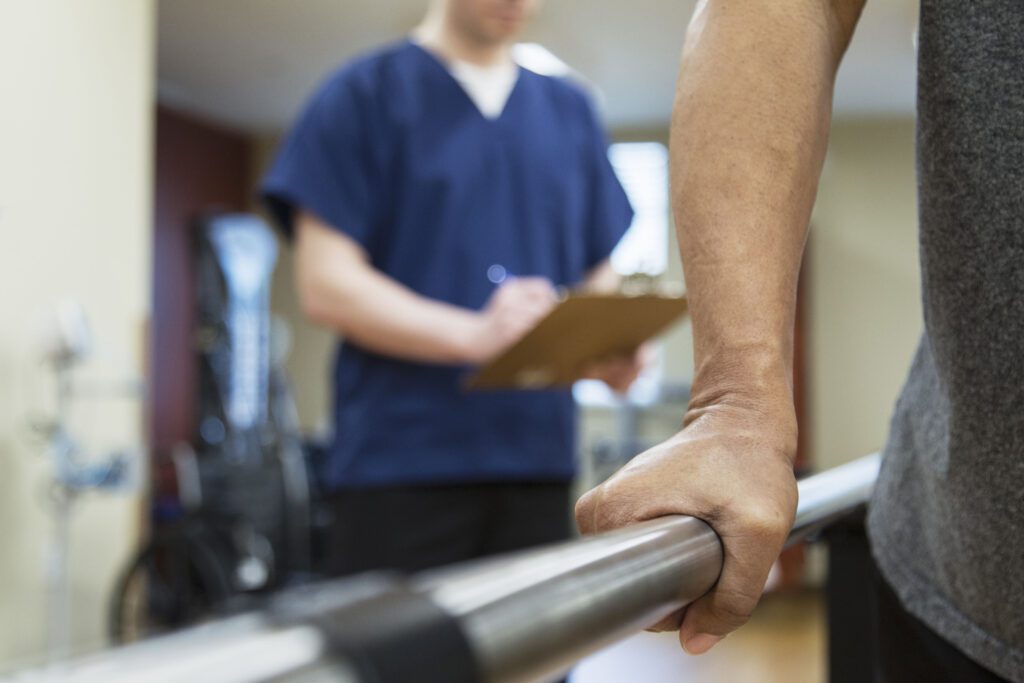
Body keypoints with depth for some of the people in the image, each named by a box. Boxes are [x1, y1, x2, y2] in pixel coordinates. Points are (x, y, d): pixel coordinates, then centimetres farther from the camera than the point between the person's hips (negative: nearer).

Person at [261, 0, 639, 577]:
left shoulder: (571, 112, 16)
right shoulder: (362, 95, 2)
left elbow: (598, 278, 19)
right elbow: (325, 285, -7)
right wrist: (474, 336, -21)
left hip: (538, 461, 4)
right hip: (399, 464, -4)